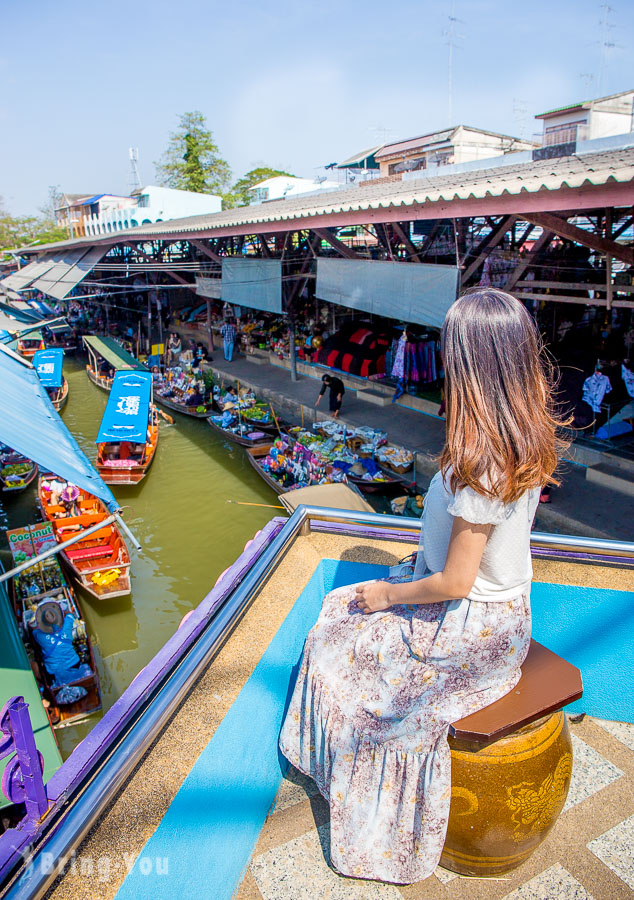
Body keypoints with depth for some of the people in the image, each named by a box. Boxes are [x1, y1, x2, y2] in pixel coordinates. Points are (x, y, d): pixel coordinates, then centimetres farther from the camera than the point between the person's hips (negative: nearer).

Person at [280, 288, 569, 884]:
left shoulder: (480, 467, -34)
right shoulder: (530, 436, -7)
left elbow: (455, 582, -27)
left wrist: (387, 594, -9)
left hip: (471, 626, -8)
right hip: (505, 606, 8)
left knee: (341, 638, 9)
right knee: (352, 609, 18)